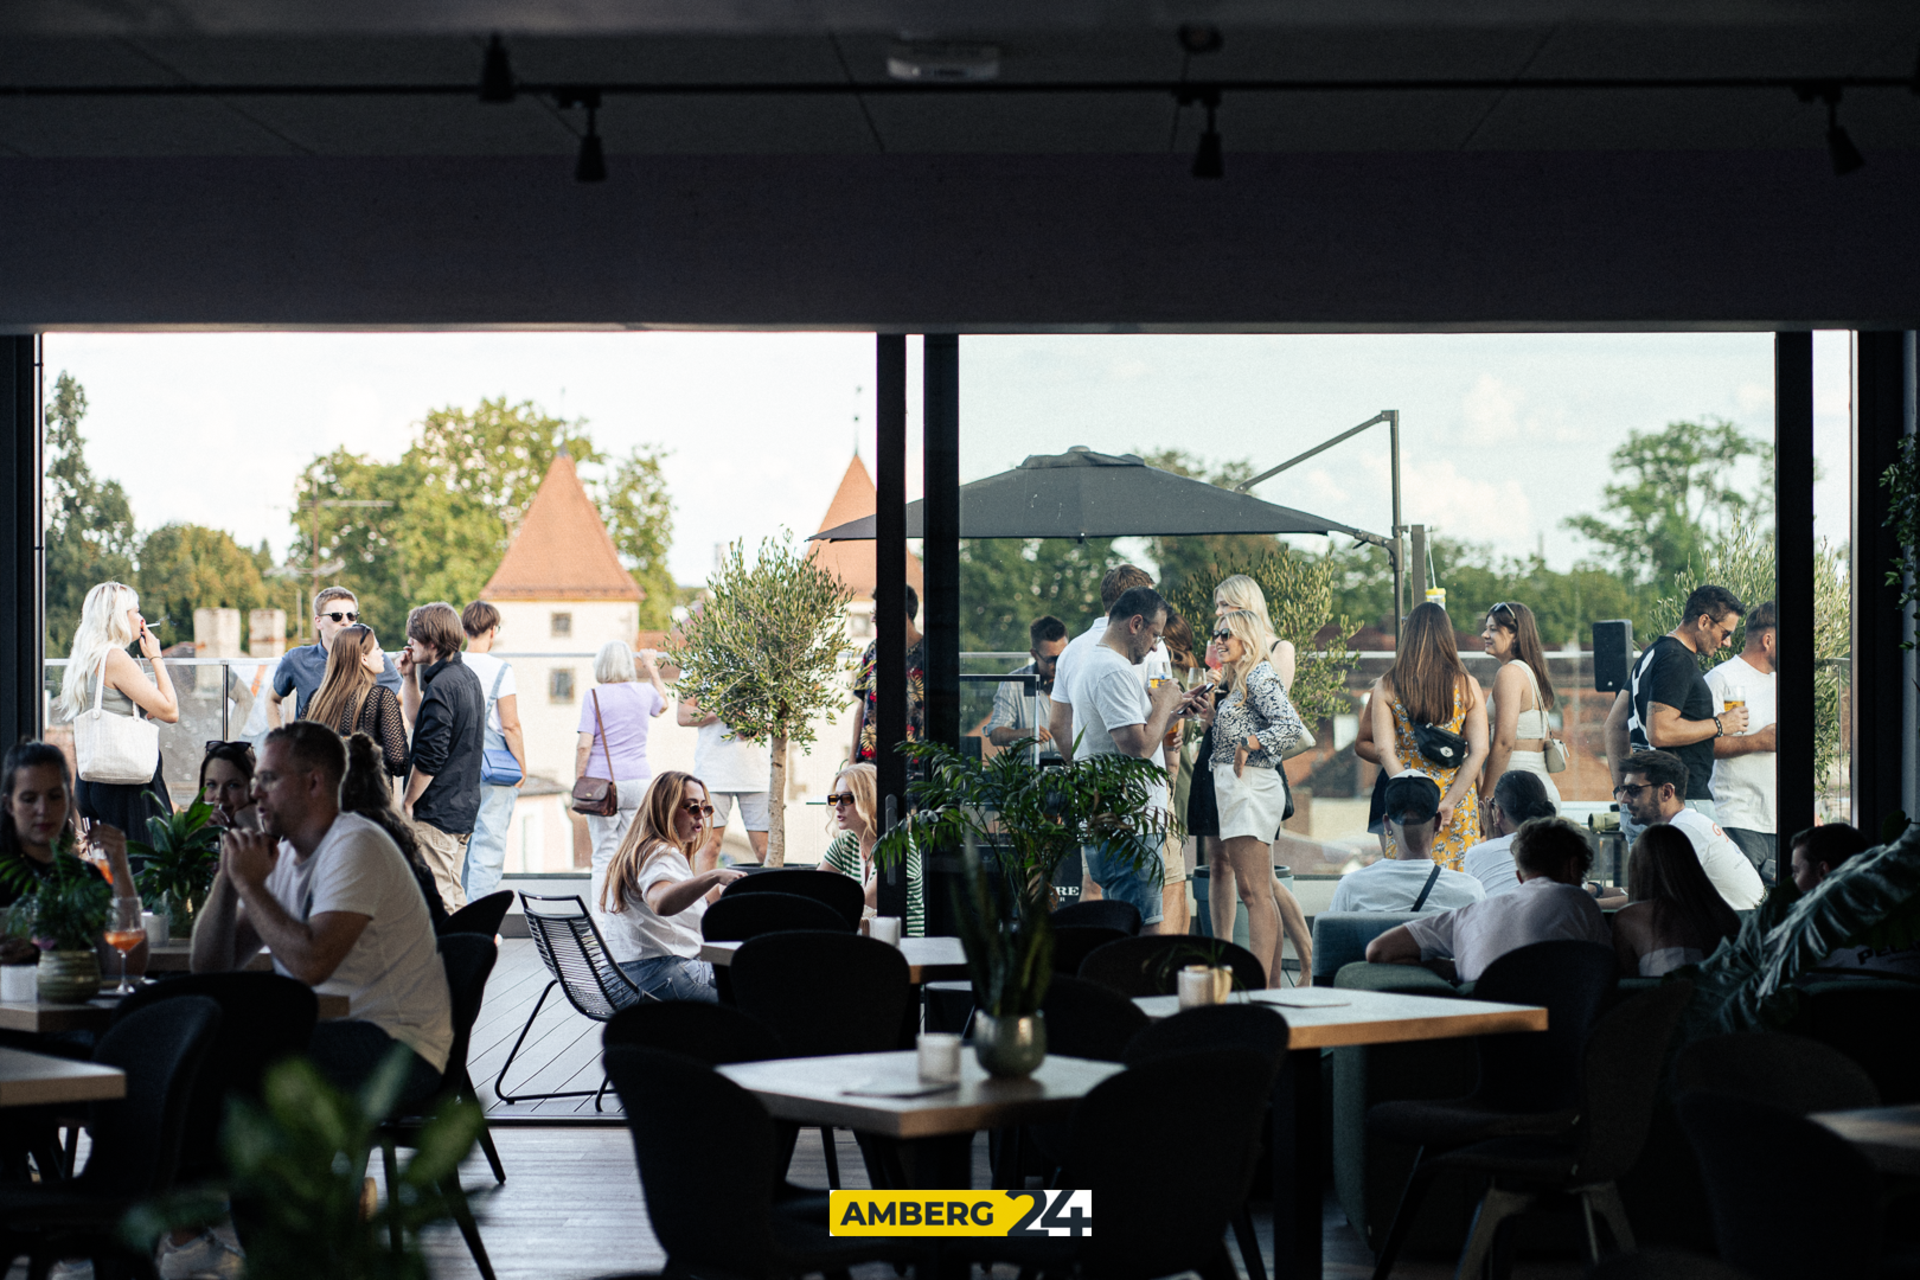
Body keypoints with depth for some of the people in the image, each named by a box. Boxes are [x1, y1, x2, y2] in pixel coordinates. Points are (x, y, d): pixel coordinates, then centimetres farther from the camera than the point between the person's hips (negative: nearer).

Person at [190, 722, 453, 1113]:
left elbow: (311, 964, -27)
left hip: (398, 1048, -8)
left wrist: (250, 884, -15)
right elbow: (210, 967, 11)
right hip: (325, 1029, 8)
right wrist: (228, 876, -1)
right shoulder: (281, 855, 13)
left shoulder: (356, 846, -13)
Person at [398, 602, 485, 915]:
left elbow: (429, 756, -20)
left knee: (435, 899, -6)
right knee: (454, 896, 15)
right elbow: (419, 721, 23)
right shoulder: (468, 678, 12)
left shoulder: (441, 686, -18)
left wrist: (407, 804, -11)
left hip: (437, 812, -10)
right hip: (465, 806, 10)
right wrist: (410, 678, 13)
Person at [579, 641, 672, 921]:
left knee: (604, 853, 1)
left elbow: (584, 745, -9)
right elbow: (663, 704, 30)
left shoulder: (594, 696, -5)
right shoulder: (645, 693, 5)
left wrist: (578, 782, 0)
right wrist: (652, 669, 40)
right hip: (639, 780, 2)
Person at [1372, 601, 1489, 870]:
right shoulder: (1467, 686, 0)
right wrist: (1449, 802, -9)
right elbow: (1479, 751, -7)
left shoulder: (1385, 687, -1)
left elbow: (1384, 748, -9)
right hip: (1457, 798, 0)